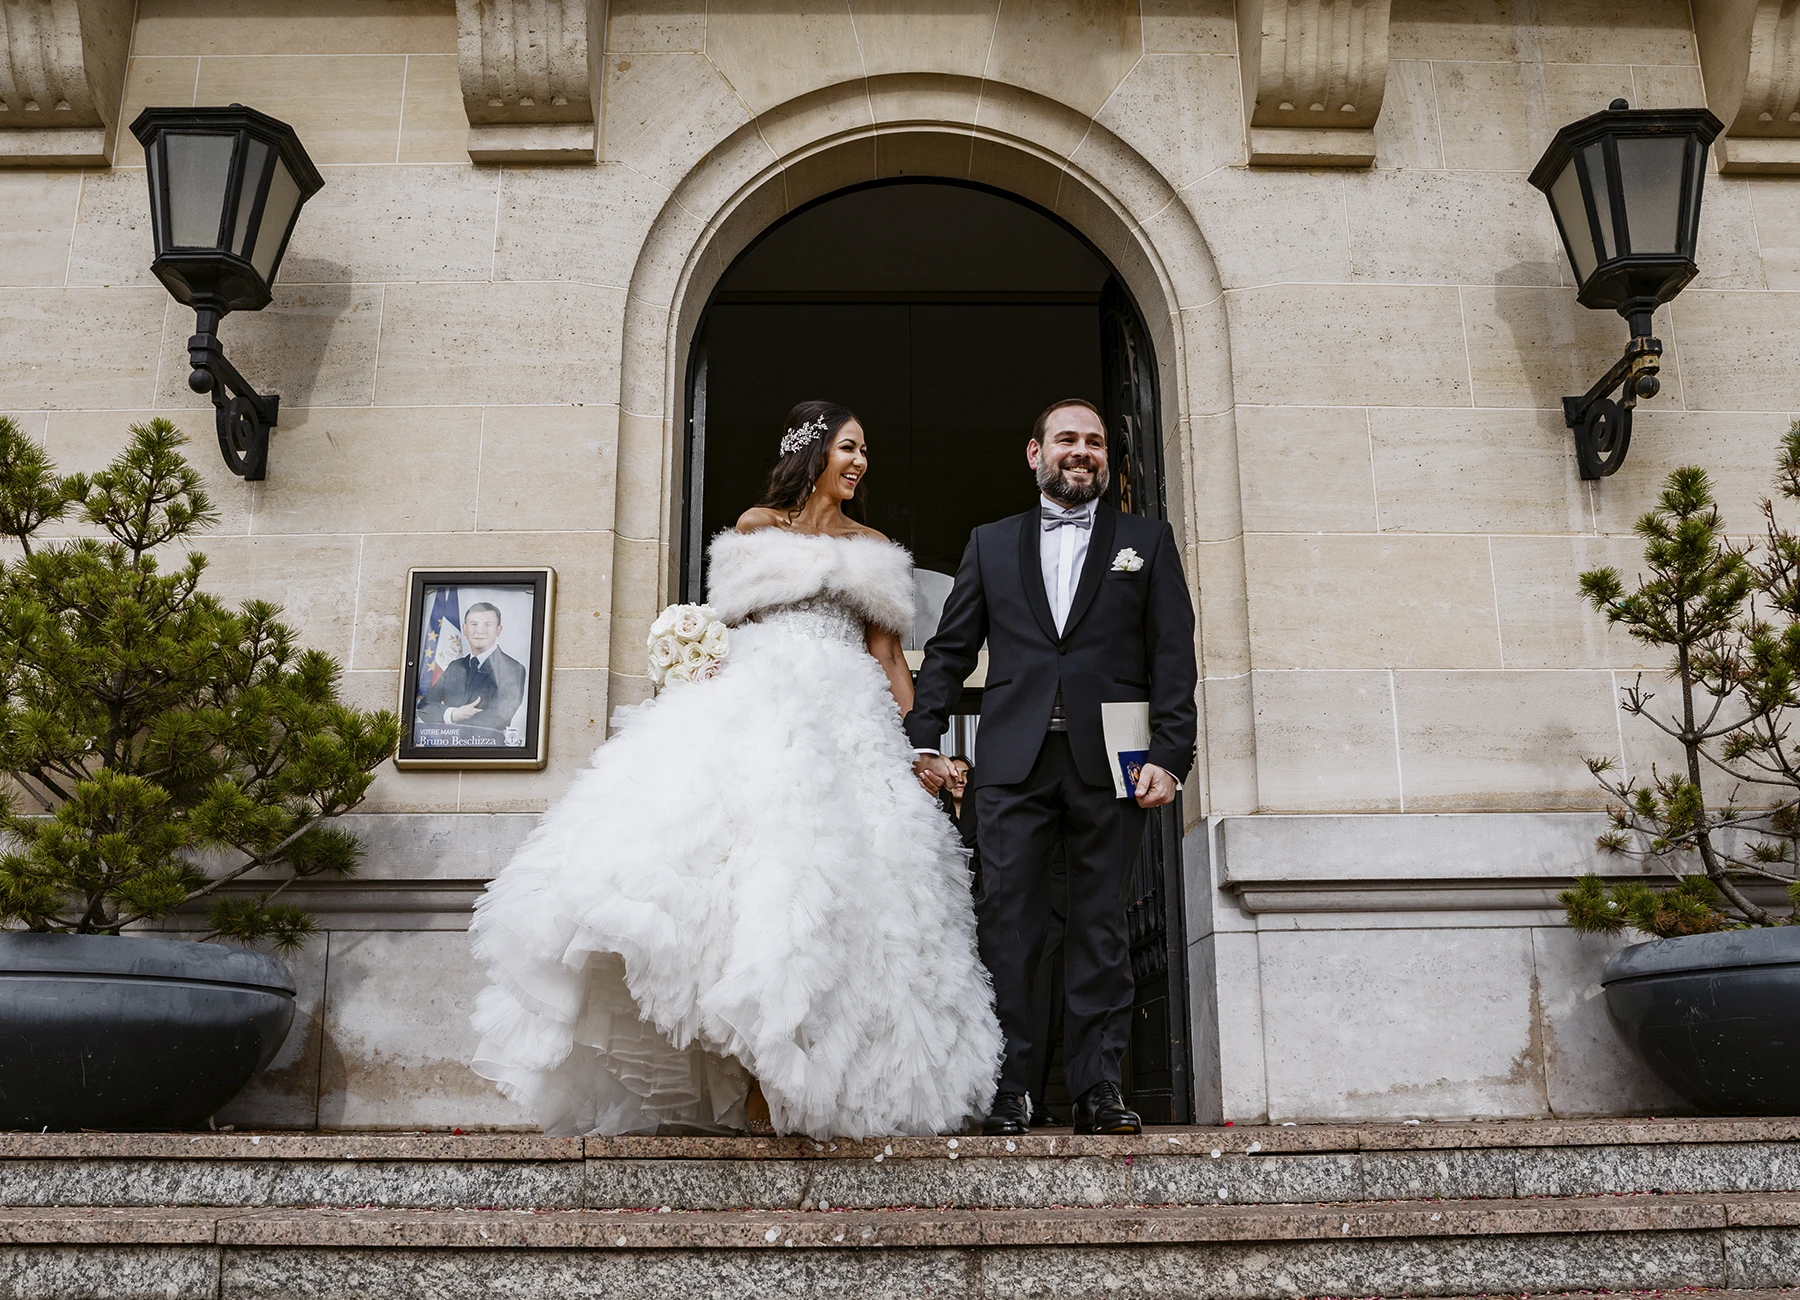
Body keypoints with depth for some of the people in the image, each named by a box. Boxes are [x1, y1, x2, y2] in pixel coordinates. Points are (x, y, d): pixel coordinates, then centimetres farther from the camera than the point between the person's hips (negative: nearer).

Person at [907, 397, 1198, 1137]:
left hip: (1110, 764, 0)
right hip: (1014, 762, 1)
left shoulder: (1147, 541, 14)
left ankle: (1098, 1089, 8)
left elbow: (1174, 659, 6)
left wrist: (1169, 757, -5)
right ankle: (1007, 1089, 2)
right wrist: (923, 739, 2)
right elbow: (948, 652, 14)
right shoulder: (991, 545, 17)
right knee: (1006, 923, -3)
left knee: (1100, 925, 2)